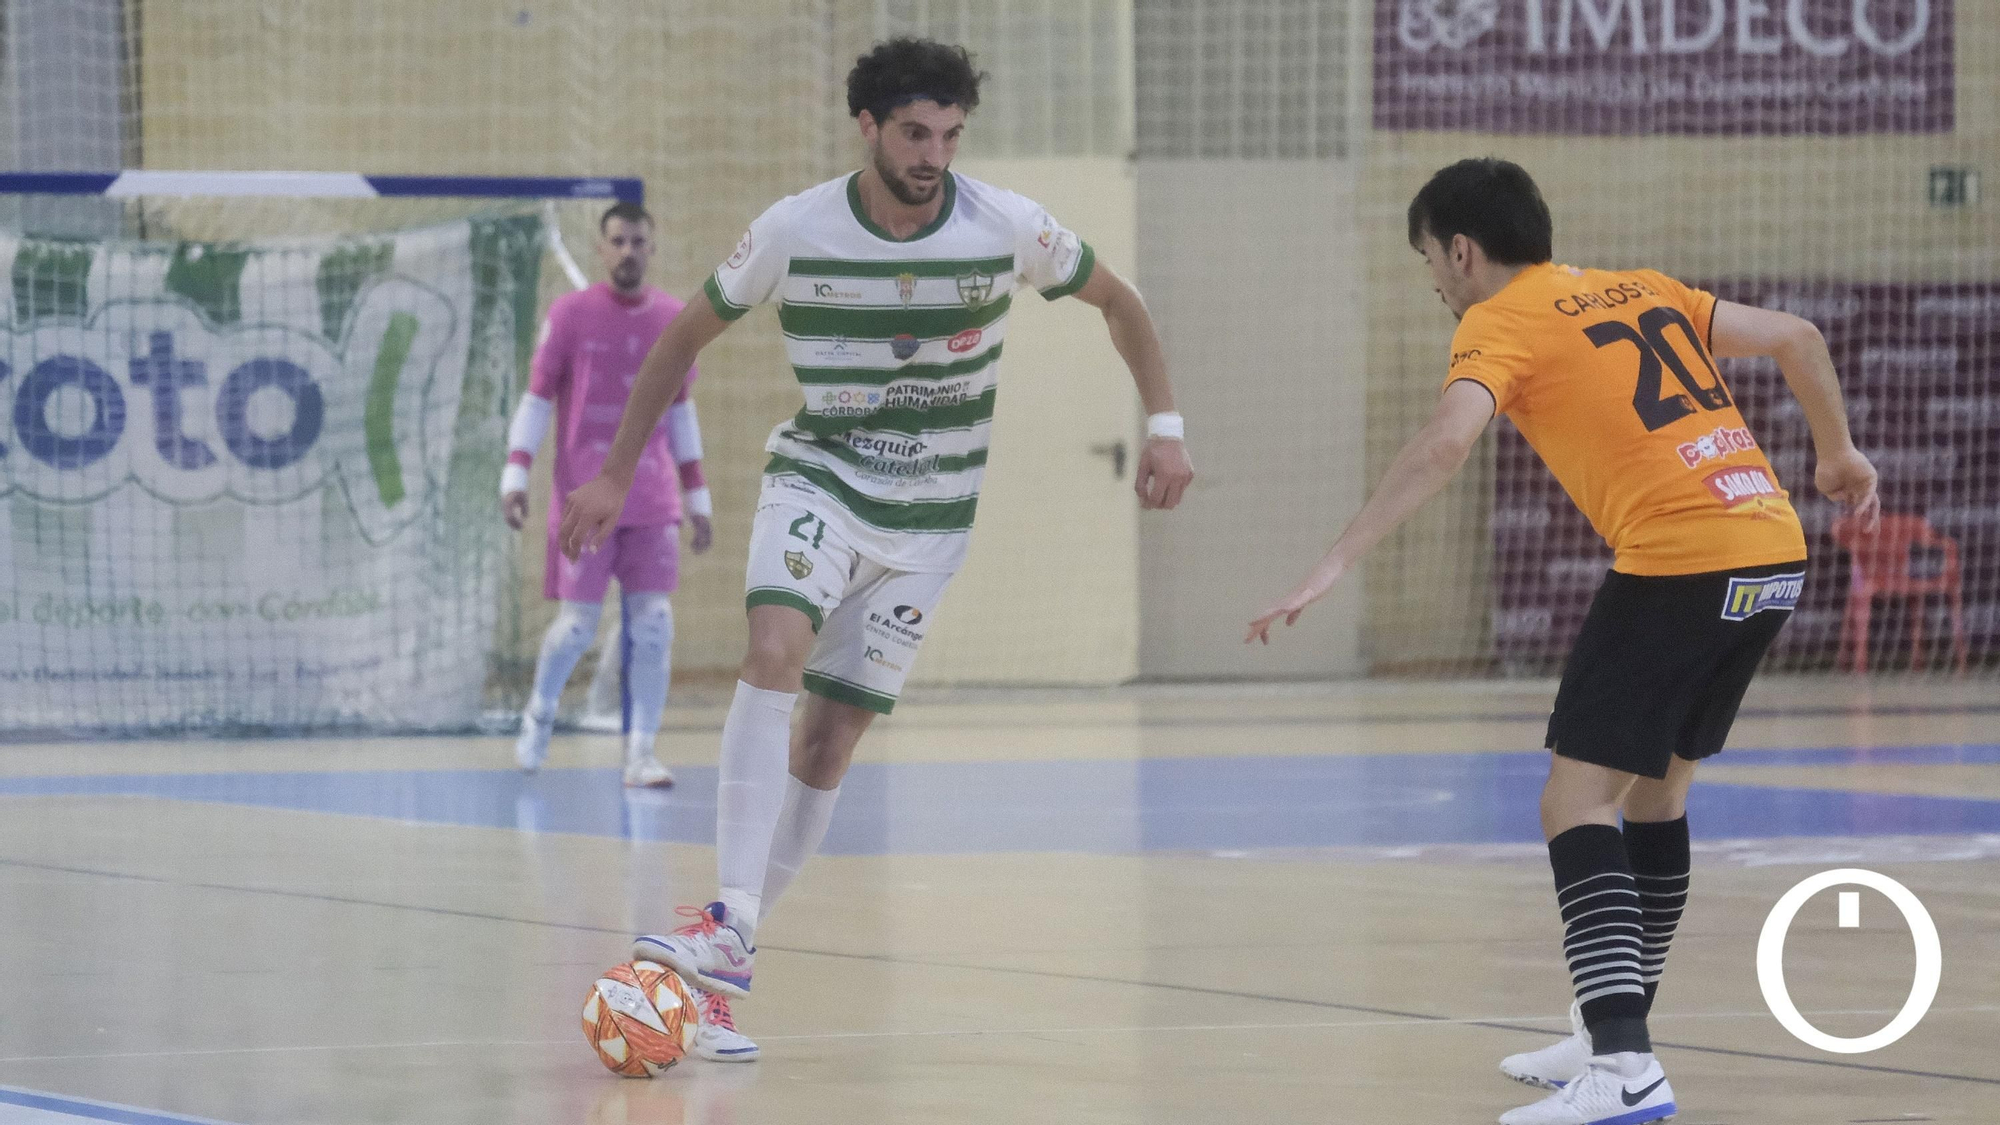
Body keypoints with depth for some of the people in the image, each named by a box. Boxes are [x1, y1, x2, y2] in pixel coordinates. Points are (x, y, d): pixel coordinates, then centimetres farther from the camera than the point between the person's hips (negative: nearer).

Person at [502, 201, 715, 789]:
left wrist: (698, 499, 13)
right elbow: (537, 398, -1)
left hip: (652, 501, 3)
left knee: (652, 624, -6)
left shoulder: (674, 319, 8)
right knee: (577, 622, -1)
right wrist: (515, 475, -11)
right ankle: (540, 711, 28)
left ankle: (641, 755, -2)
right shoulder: (571, 313, -2)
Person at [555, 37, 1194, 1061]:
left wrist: (1164, 426, -3)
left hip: (929, 516, 1)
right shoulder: (794, 231, -13)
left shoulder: (1005, 228, -12)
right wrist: (615, 475, 2)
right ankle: (727, 927, -34)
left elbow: (1118, 302, 6)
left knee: (832, 735, -2)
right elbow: (685, 337, 2)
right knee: (776, 653, -28)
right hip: (817, 479, -1)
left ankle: (730, 957, 8)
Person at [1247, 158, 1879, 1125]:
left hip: (1677, 565, -8)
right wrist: (1837, 453, 38)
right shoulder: (1642, 291, 21)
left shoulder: (1500, 322, -1)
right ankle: (1614, 1035, 31)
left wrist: (1334, 567, -22)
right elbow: (1797, 339, 22)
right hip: (1774, 547, 8)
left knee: (1576, 803, -7)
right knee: (1656, 790, 23)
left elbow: (1446, 441, -20)